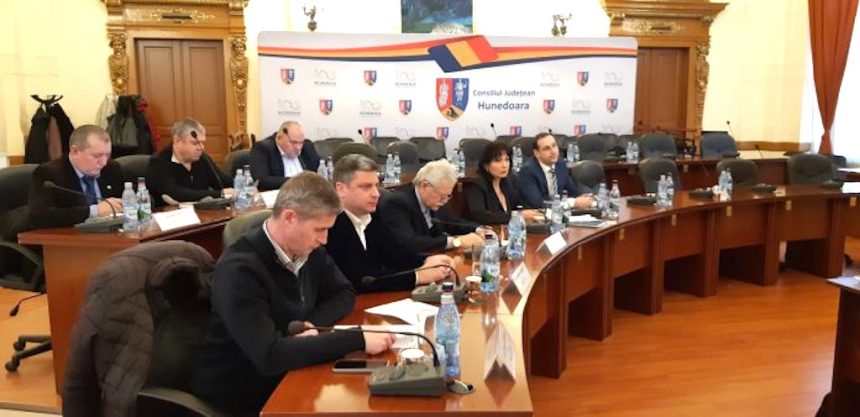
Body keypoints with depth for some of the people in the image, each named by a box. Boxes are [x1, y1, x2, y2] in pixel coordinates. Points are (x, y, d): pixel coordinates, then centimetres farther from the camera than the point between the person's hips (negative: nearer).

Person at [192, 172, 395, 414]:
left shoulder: (309, 249, -4)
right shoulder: (240, 269, -26)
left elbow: (344, 294, 8)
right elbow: (270, 356, -32)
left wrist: (312, 323, -12)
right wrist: (357, 340, -31)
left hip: (288, 378, 6)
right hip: (240, 396, -6)